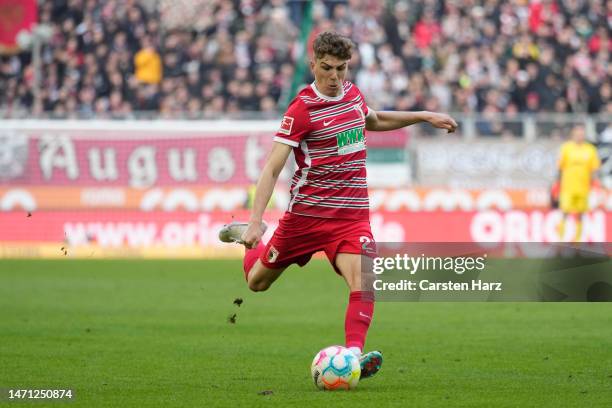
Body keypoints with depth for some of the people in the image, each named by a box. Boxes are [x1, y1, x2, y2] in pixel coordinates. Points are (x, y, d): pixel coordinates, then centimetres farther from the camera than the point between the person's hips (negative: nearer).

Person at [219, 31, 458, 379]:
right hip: (306, 212, -3)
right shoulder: (301, 109, -14)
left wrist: (424, 116, 25)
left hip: (351, 214, 3)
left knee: (363, 283, -23)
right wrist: (256, 221, -26)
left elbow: (374, 120, 30)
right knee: (258, 282, 14)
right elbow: (272, 168, -17)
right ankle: (250, 238, 46)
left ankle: (354, 353, -28)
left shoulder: (352, 93, 5)